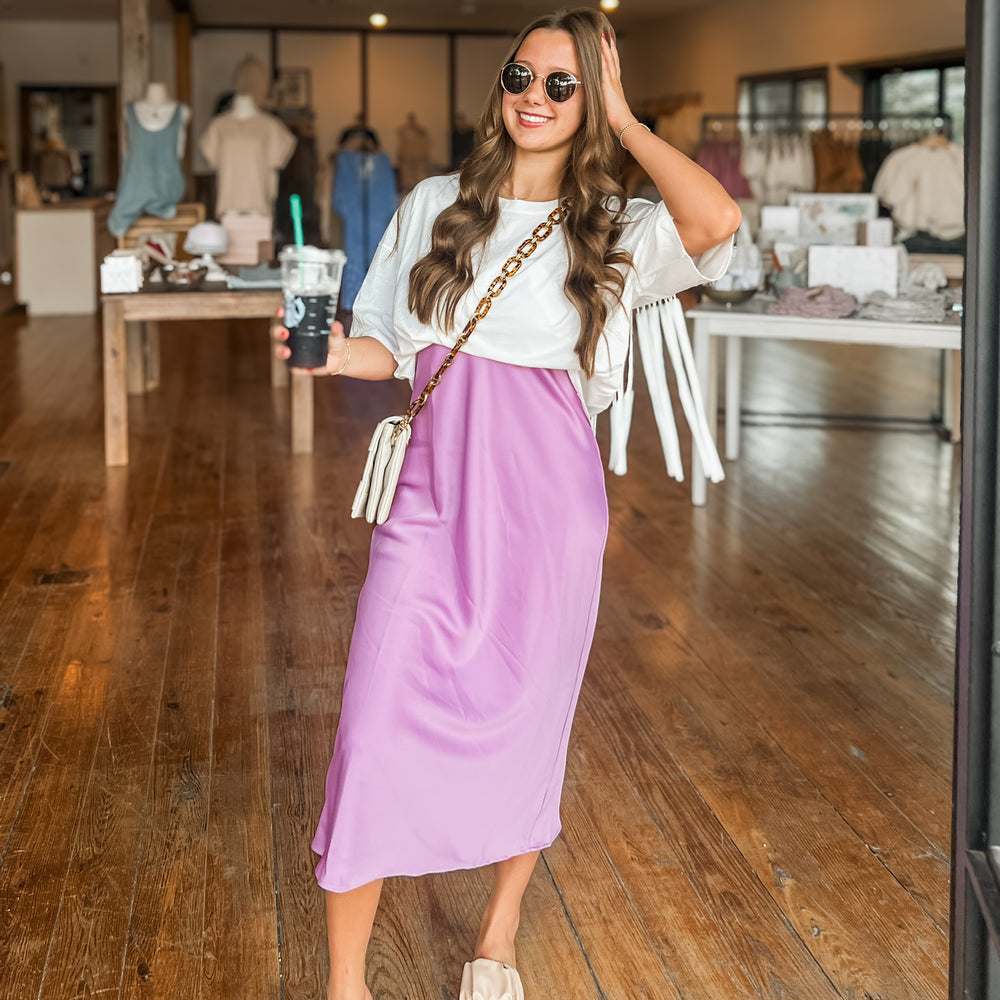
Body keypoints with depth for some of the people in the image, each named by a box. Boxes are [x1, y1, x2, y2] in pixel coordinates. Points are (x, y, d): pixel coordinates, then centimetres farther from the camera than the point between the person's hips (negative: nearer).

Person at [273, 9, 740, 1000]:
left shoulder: (614, 233, 4)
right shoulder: (436, 207, 10)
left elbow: (716, 220, -18)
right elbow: (392, 349, 14)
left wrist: (622, 119, -6)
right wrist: (333, 353, -8)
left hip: (548, 504, 0)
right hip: (433, 498, 1)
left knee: (525, 729, 11)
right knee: (375, 737, -5)